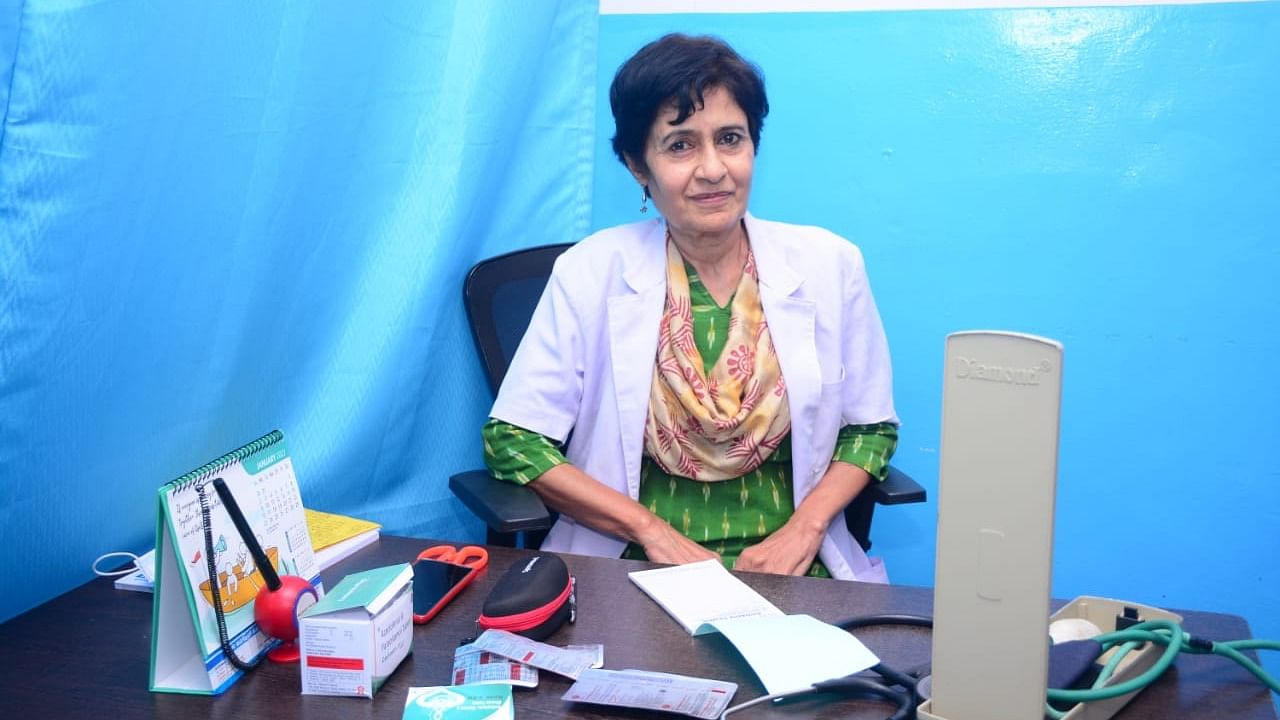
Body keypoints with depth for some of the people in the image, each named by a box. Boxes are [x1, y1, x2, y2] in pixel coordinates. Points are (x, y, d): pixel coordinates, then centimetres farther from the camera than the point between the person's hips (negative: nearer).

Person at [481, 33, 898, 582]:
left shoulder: (829, 264, 2)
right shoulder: (590, 271, -2)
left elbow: (871, 427, 11)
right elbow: (512, 439, -2)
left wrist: (804, 527, -6)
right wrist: (652, 530, -11)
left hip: (784, 566, 2)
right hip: (637, 569, -2)